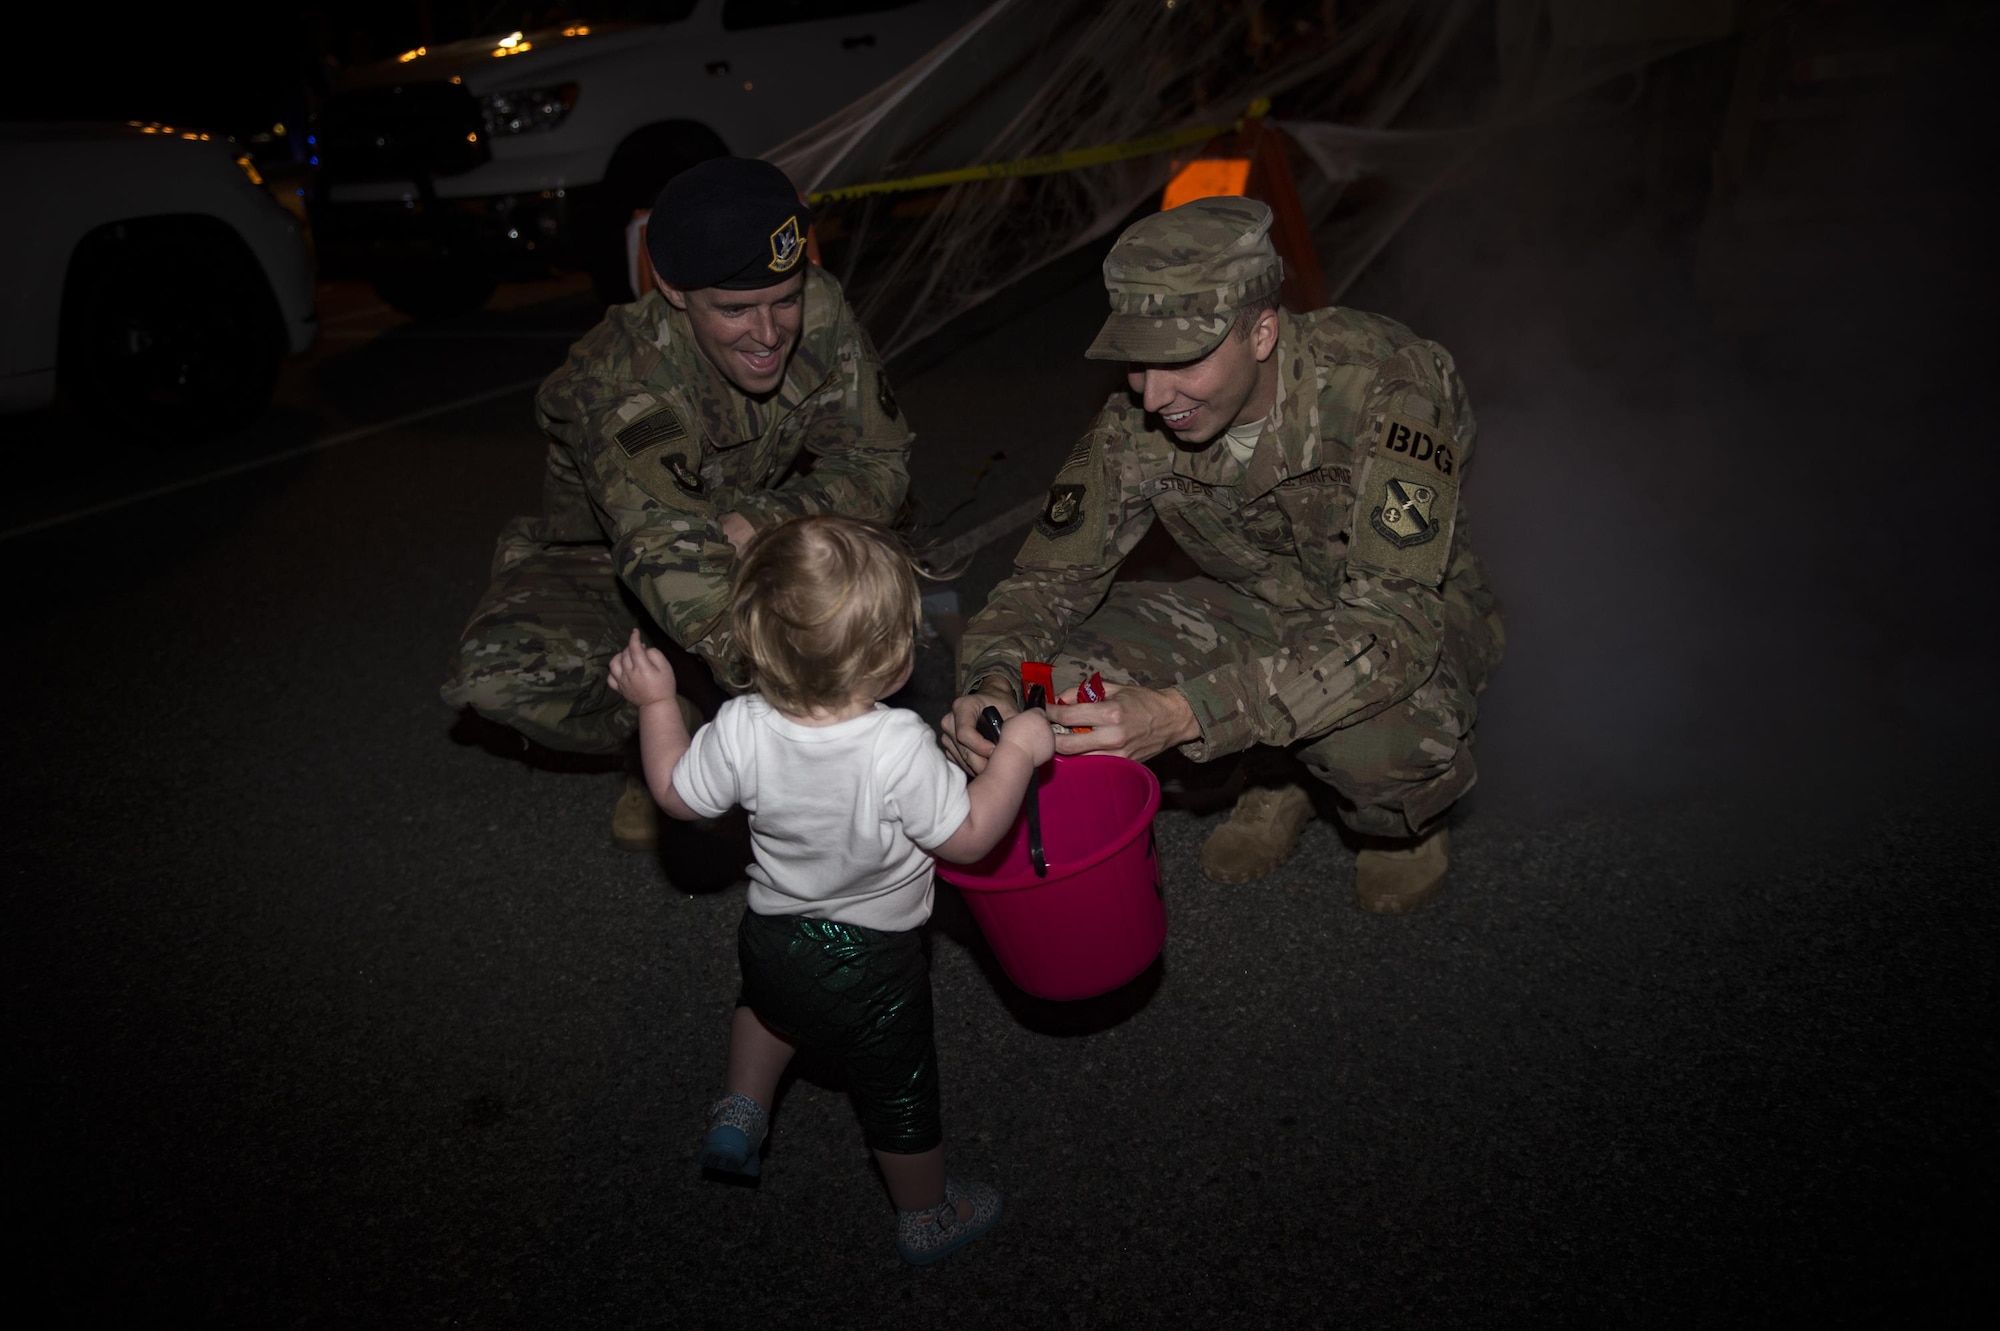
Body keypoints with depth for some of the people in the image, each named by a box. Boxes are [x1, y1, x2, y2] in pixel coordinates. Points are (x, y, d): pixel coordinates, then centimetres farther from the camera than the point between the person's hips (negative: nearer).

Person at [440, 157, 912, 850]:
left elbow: (878, 463, -15)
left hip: (758, 547, 3)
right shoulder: (619, 383, -36)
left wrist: (760, 523, -34)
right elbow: (671, 559, -50)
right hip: (607, 555, -2)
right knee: (500, 673, -31)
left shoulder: (819, 313, -23)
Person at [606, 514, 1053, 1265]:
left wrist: (656, 704, 8)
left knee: (771, 999, 40)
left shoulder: (741, 730, -21)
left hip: (772, 941, 3)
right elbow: (967, 840, -21)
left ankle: (741, 1107, 39)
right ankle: (926, 1218, 43)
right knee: (898, 1091, 22)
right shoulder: (899, 747, -33)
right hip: (873, 964, -3)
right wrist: (1017, 752, -12)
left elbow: (677, 795, -4)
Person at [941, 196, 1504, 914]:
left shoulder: (1386, 385, -33)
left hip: (1422, 619, -4)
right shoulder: (1139, 419, -18)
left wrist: (1181, 713, -52)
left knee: (1369, 734, -39)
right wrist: (993, 684, -34)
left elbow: (1394, 622, -40)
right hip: (1264, 612, 5)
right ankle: (1274, 779, 8)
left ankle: (1408, 815, 2)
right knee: (1070, 675, -20)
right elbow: (1054, 572, -10)